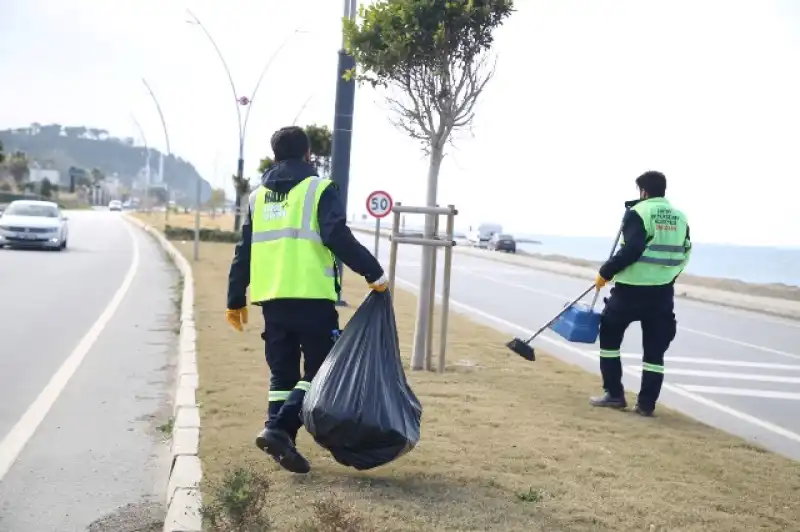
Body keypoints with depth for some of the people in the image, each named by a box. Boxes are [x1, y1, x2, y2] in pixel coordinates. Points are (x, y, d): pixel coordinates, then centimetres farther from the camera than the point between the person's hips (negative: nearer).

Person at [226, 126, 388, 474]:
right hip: (311, 297, -5)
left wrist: (236, 300, 21)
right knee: (320, 370, 2)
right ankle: (280, 429, -14)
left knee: (282, 372, 14)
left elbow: (244, 252, 17)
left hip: (271, 298, 6)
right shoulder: (319, 190, -1)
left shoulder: (258, 196, 16)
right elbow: (338, 237, -14)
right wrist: (373, 272, -11)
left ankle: (278, 430, 8)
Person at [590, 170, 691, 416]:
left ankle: (614, 394, 13)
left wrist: (605, 273, -10)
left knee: (609, 337, 13)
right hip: (663, 292, 5)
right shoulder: (680, 217, 10)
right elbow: (684, 255, 14)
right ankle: (646, 403, 9)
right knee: (655, 349, 9)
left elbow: (630, 250, -19)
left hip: (631, 289, -5)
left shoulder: (637, 213, -9)